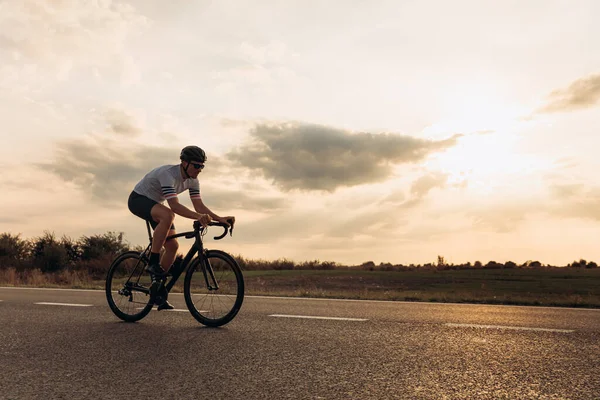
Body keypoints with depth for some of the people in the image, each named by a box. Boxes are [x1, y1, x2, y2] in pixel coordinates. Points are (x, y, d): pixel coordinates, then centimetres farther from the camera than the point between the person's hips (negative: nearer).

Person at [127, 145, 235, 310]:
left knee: (172, 246, -5)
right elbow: (174, 205, -42)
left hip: (154, 204, 8)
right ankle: (153, 263, -27)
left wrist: (220, 219, -26)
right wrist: (198, 217, -56)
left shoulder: (192, 181, -8)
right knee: (168, 215, -39)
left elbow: (199, 205, -12)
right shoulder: (168, 173, -32)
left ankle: (157, 286, 8)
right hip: (138, 199, -8)